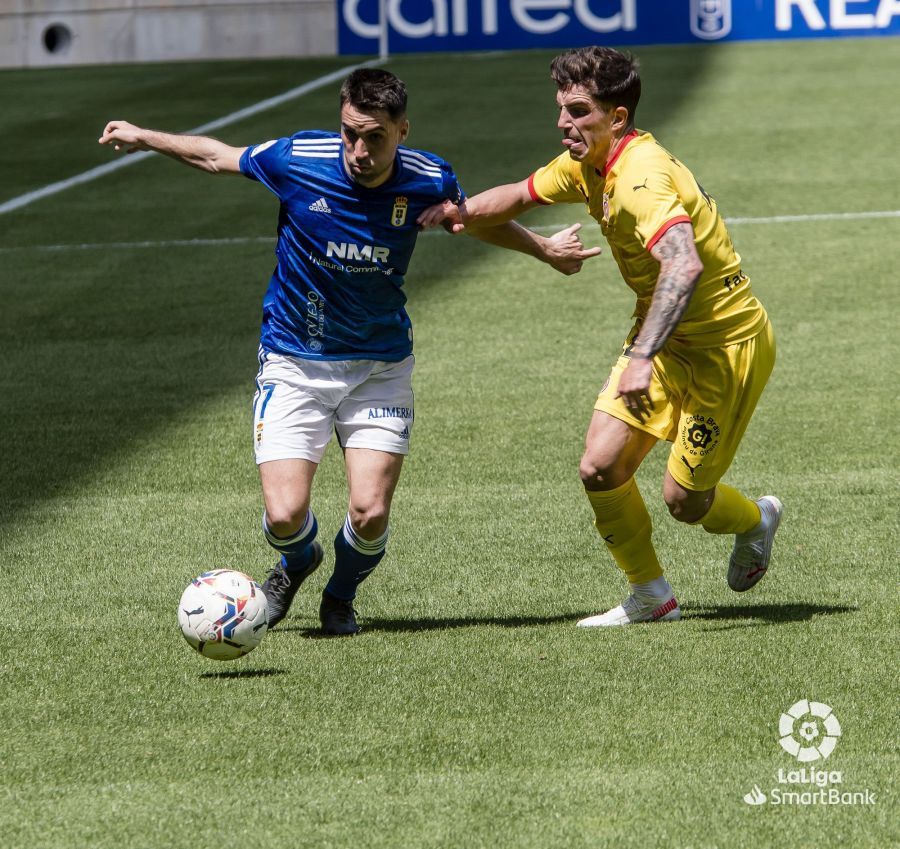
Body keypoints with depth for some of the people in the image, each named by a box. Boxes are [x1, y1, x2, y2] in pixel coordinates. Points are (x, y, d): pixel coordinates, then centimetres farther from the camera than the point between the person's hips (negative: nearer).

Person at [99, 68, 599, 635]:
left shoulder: (427, 180, -13)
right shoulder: (296, 159, -18)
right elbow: (215, 157, 3)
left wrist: (544, 248, 21)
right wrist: (145, 137, 7)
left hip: (381, 365, 1)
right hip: (294, 362, -1)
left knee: (371, 513, -12)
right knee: (285, 516, -13)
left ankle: (342, 594, 24)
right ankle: (298, 562, 27)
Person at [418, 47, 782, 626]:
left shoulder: (641, 177, -30)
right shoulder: (587, 165, 0)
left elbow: (684, 265, -45)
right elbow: (522, 194, 18)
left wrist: (644, 357, -52)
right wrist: (462, 212, -3)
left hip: (727, 344, -8)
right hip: (665, 339, 8)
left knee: (683, 501, -3)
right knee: (600, 468, -3)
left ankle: (755, 519, 32)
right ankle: (651, 596, 15)